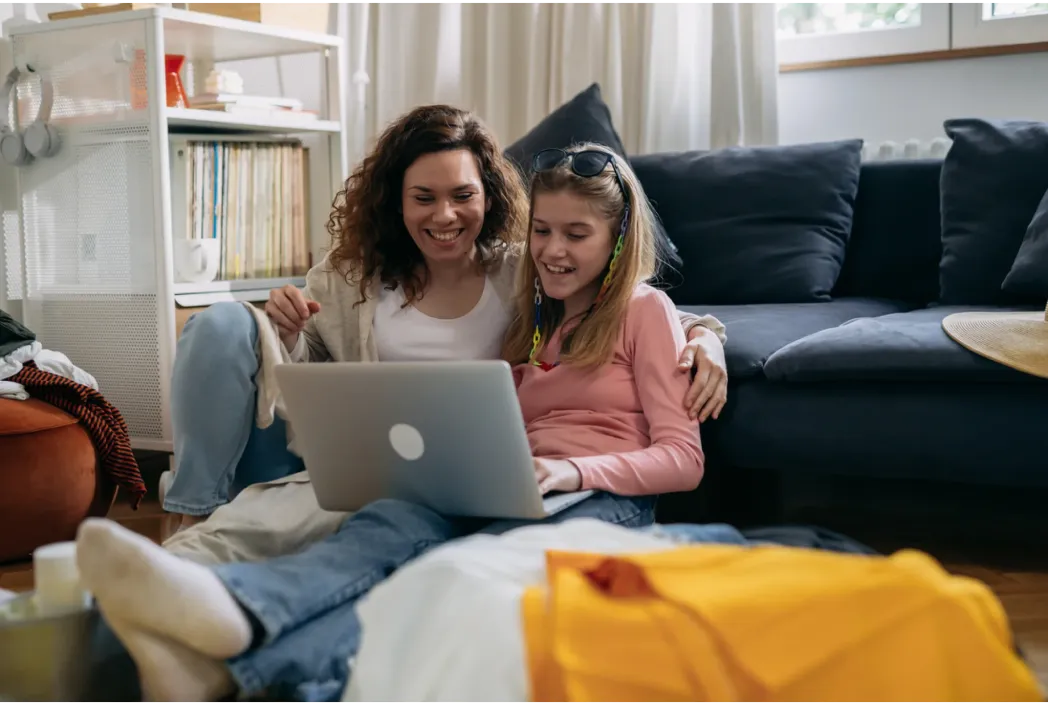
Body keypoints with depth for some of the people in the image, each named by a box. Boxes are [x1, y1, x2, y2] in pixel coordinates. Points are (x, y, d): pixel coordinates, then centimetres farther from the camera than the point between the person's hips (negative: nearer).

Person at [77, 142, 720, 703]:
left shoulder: (645, 310, 12)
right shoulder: (530, 316, 28)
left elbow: (682, 460, 2)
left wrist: (570, 470, -15)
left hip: (604, 500, -4)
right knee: (392, 520, -32)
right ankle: (226, 611, -64)